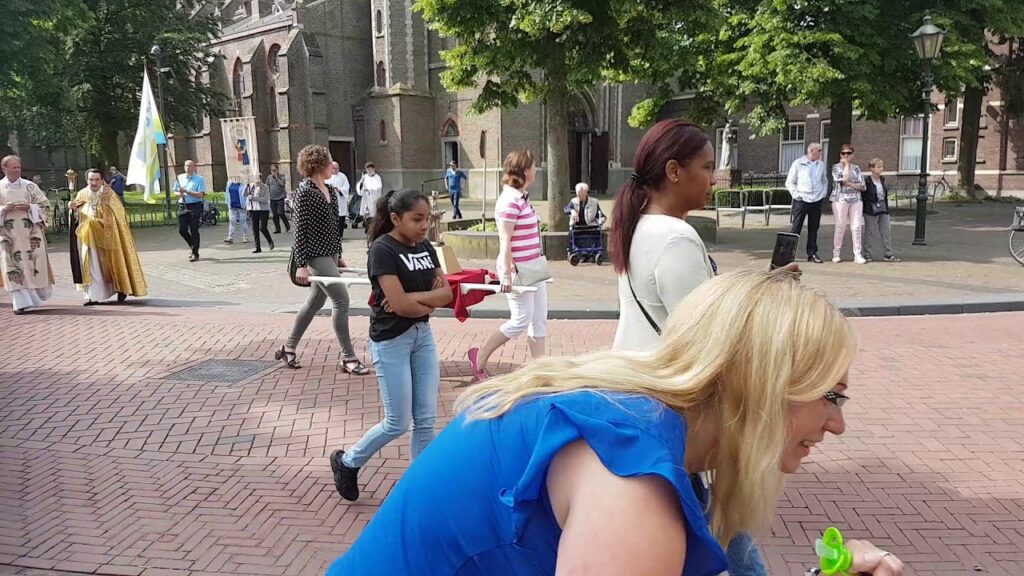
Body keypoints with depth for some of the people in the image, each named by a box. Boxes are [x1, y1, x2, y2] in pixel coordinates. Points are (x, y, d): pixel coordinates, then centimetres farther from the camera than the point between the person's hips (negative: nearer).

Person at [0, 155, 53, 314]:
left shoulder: (30, 186, 4)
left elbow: (45, 205, 4)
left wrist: (29, 207, -12)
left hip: (30, 233, 0)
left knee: (34, 263, 0)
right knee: (14, 266, -3)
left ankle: (38, 295, 21)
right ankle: (22, 302, -2)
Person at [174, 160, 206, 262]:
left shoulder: (200, 179, -2)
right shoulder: (180, 178, 12)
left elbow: (200, 194, -12)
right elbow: (175, 191, 21)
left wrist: (186, 191, -18)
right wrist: (179, 194, -3)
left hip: (195, 207, -4)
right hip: (182, 206, 4)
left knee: (194, 230, -3)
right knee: (182, 230, 1)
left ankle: (195, 254, 5)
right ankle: (192, 246, 27)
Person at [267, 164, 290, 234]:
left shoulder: (282, 176, -1)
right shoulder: (269, 177, 10)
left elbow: (282, 183, -18)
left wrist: (276, 177, -13)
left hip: (280, 198, -4)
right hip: (272, 199, 4)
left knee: (280, 213, -12)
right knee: (275, 215, 5)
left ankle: (288, 226, 8)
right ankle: (277, 229, 12)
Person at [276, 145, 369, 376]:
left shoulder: (329, 190, 10)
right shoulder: (304, 191, -14)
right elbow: (300, 228, -16)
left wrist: (339, 255, 20)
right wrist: (301, 264, -18)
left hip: (330, 253, 9)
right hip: (316, 255, -9)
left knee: (315, 301, 15)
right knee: (341, 299, -10)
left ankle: (289, 348, 30)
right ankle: (348, 358, -1)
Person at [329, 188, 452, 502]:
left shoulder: (425, 248, 6)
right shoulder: (382, 250, -15)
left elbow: (447, 292, 0)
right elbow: (400, 305, -24)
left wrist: (414, 298, -15)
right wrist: (429, 303, -8)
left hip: (423, 336, 7)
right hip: (391, 341, -6)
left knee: (426, 420, 7)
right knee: (398, 423, 2)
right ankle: (347, 462, 26)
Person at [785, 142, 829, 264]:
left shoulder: (821, 165, 11)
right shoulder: (798, 163, -2)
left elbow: (825, 181, 21)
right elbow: (789, 182, 0)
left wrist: (823, 194, 7)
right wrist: (796, 194, -9)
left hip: (816, 202, 4)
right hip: (801, 201, -4)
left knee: (813, 229, 7)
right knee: (796, 228, -4)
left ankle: (812, 254, 13)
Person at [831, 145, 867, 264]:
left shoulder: (856, 168, 14)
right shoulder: (836, 167, 3)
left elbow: (862, 186, 7)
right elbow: (844, 178, -17)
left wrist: (850, 184, -9)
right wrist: (846, 164, -5)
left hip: (856, 200, 3)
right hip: (840, 199, -3)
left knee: (857, 227, -3)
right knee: (840, 227, -1)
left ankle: (857, 255, -1)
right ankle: (836, 254, 9)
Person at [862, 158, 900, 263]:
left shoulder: (882, 179, 8)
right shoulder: (867, 182, -12)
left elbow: (885, 195, 17)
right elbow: (863, 196, -9)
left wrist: (886, 207, 15)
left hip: (883, 210, 7)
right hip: (871, 211, -6)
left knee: (887, 231, 5)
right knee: (870, 233, 2)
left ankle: (888, 254, 10)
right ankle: (867, 254, 13)